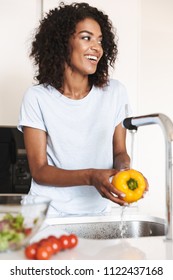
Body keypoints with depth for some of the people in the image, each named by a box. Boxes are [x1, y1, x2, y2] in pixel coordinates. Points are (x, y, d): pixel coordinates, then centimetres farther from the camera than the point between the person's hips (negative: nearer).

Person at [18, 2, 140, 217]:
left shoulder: (115, 92, -3)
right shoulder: (37, 97, -9)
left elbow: (119, 151, 6)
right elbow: (39, 171, -10)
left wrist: (125, 169, -16)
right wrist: (90, 177, -25)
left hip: (97, 211, 3)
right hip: (50, 213, -2)